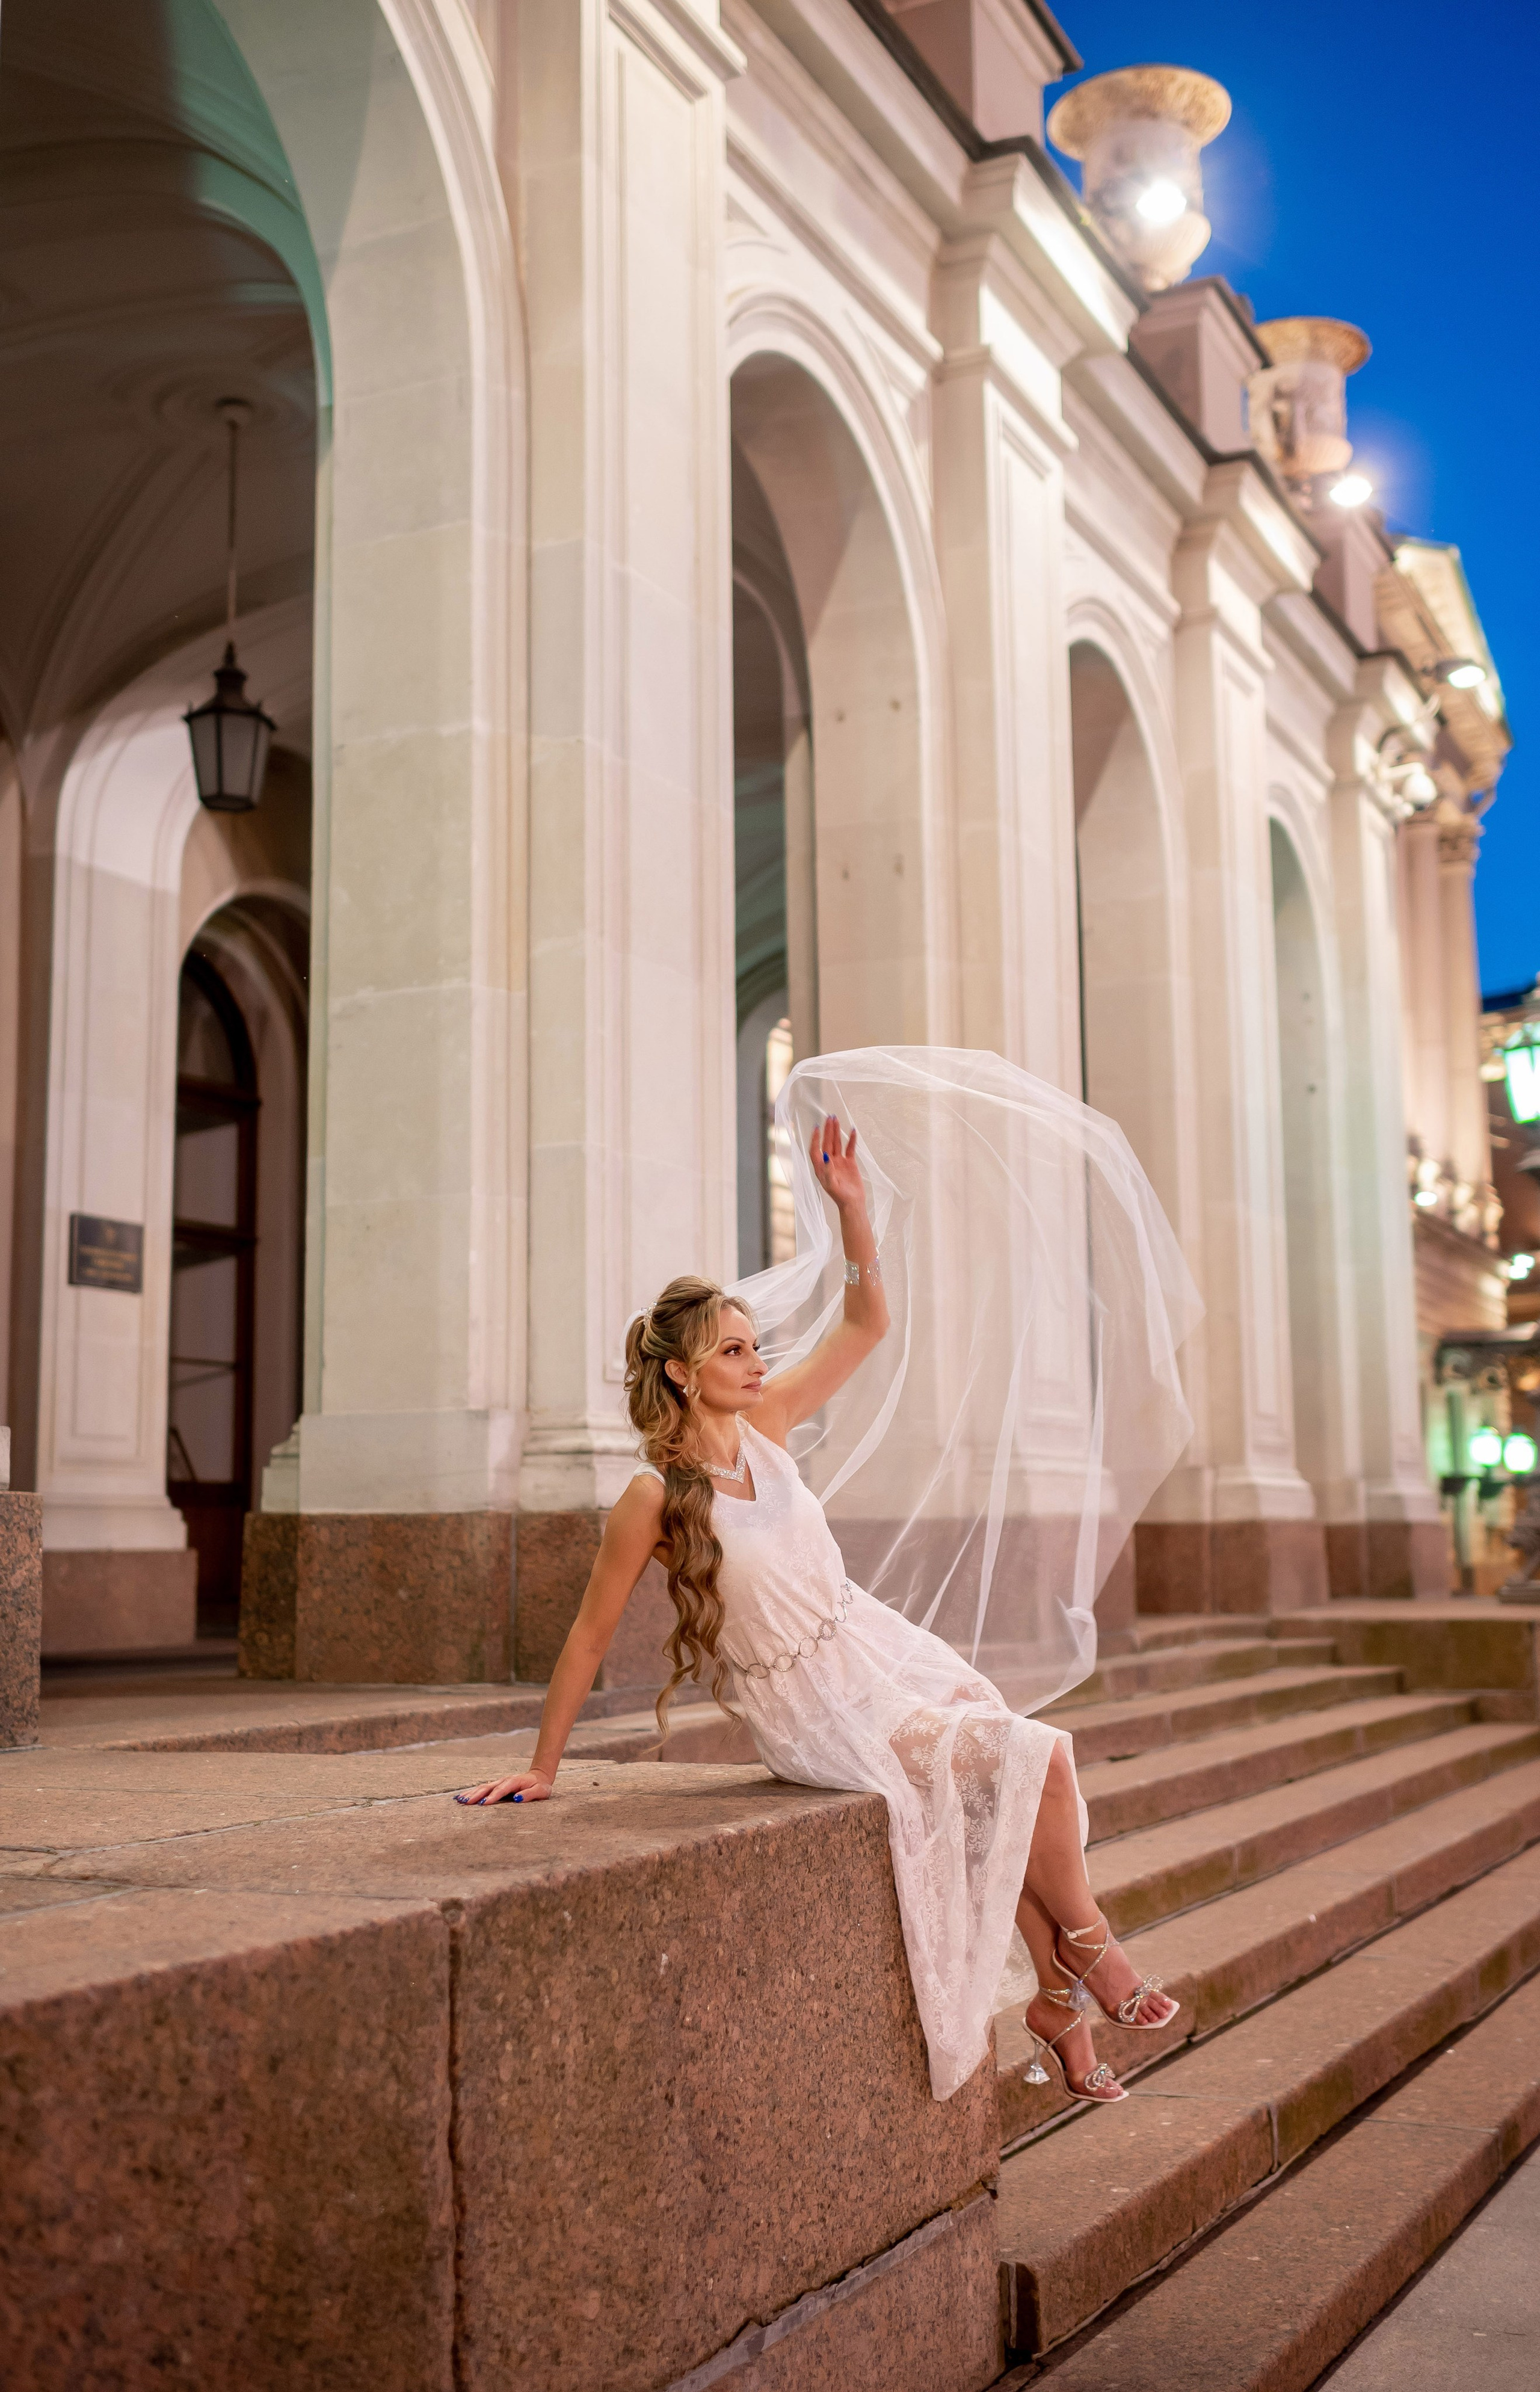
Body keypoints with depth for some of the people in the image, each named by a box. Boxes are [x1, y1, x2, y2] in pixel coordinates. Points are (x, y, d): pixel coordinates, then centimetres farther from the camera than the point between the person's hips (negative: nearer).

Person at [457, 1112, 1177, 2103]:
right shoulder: (654, 1497, -16)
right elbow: (590, 1635, -9)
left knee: (1028, 1791, -5)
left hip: (883, 1647, 7)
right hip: (816, 1709, -6)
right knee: (1036, 1762, -15)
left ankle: (1062, 2001, 10)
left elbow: (868, 1323, 5)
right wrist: (544, 1766, -4)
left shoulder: (765, 1425, 0)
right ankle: (1089, 1948, 8)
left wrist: (851, 1206, -7)